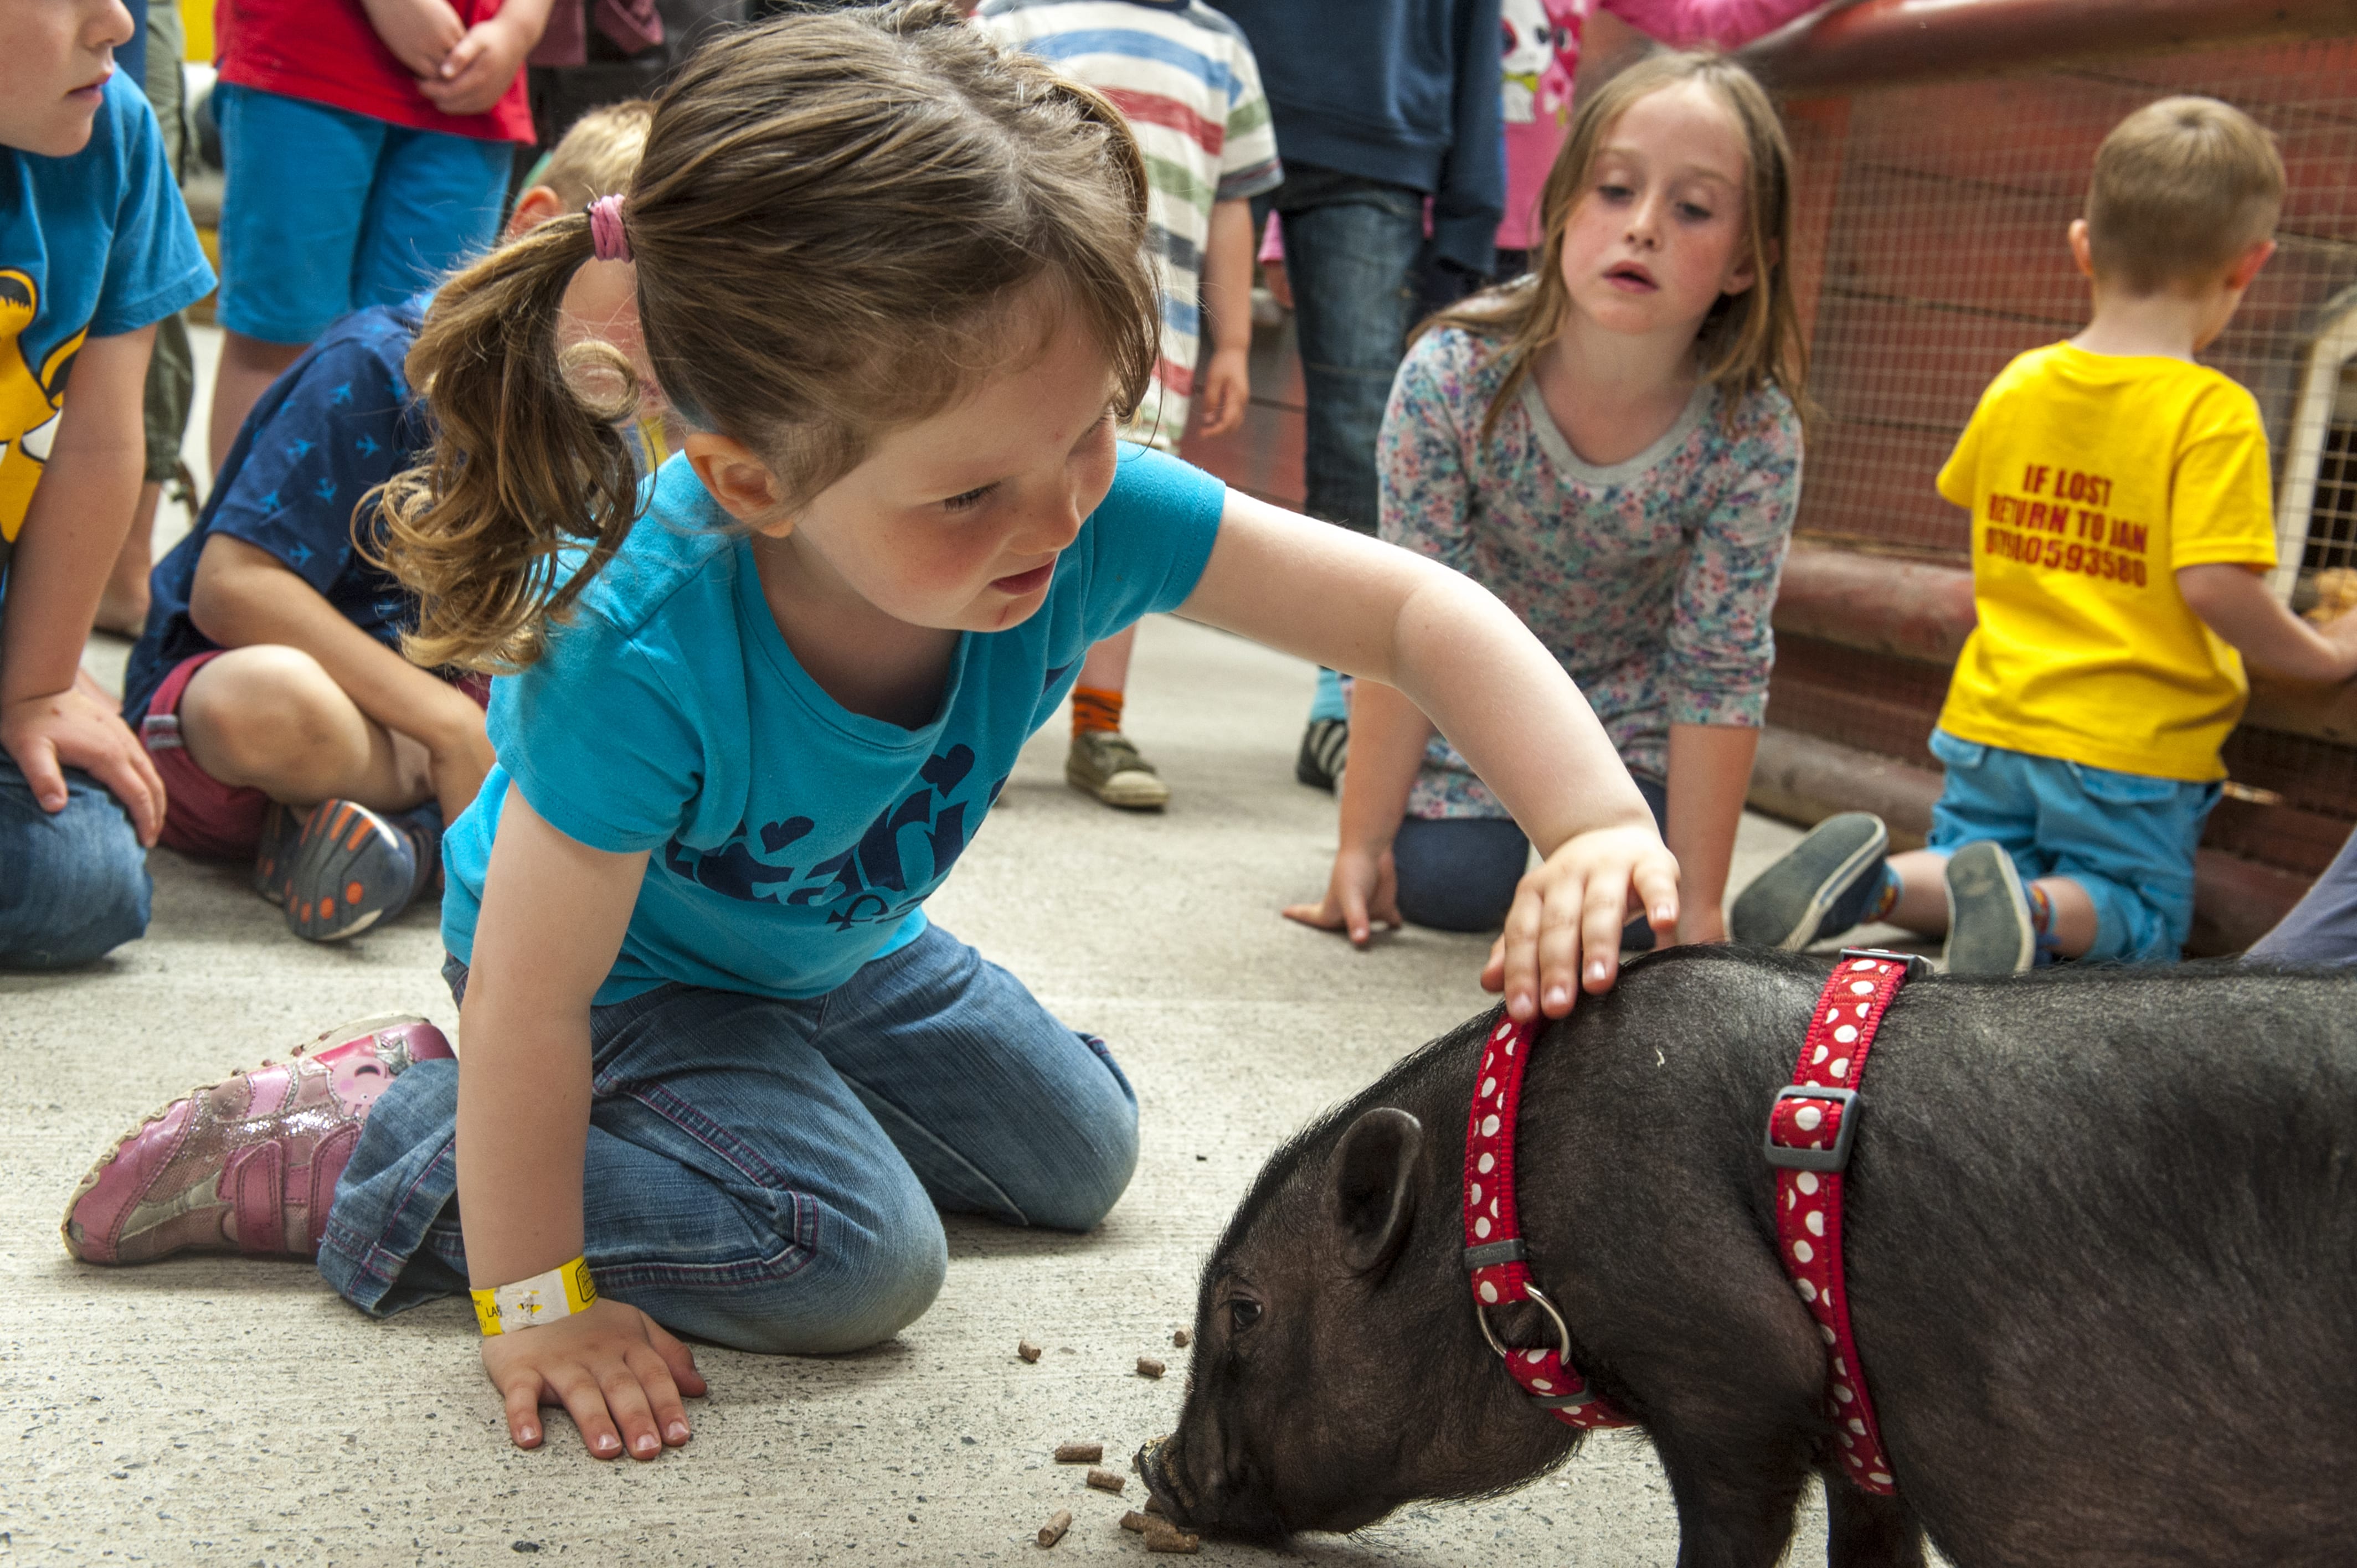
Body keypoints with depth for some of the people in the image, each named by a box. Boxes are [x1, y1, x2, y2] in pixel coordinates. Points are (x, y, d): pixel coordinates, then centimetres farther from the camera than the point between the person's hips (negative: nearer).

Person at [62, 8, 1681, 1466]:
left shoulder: (1091, 509, -32)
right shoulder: (645, 658, -44)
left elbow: (1419, 608, -27)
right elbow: (531, 996, -32)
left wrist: (1598, 820, -42)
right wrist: (533, 1296, -23)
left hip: (835, 943, 6)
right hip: (625, 970, -6)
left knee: (1078, 1153, 14)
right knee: (855, 1256, -23)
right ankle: (362, 1157, -9)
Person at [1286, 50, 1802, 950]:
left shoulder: (1755, 436, -30)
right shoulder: (1454, 375, -32)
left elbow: (1720, 672, -20)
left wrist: (1697, 905, -18)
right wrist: (1361, 843, -20)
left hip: (1630, 714, 1)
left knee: (1631, 911, -10)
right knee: (1446, 889, -9)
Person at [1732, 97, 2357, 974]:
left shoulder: (2017, 385, 3)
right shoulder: (2213, 414, -14)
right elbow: (2213, 583, -22)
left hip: (1993, 725, 4)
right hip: (2132, 748, -4)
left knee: (1953, 891, 18)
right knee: (2138, 925, 12)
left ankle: (1872, 878, -16)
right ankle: (2034, 907, -21)